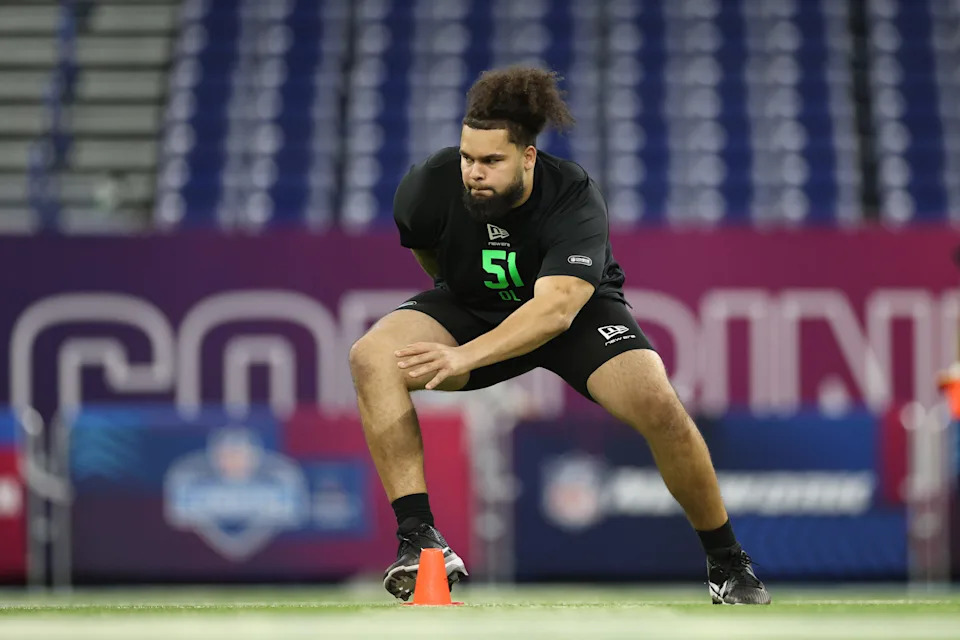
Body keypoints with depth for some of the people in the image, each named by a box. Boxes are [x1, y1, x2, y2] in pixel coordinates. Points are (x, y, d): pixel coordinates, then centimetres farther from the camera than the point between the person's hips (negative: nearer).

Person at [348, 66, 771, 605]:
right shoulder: (431, 186, -22)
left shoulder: (576, 202, -31)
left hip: (578, 310, -2)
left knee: (659, 407, -28)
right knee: (371, 358, -27)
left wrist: (463, 356, -54)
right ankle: (418, 537, -31)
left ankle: (726, 560, -4)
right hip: (472, 305, 3)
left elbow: (556, 308, -44)